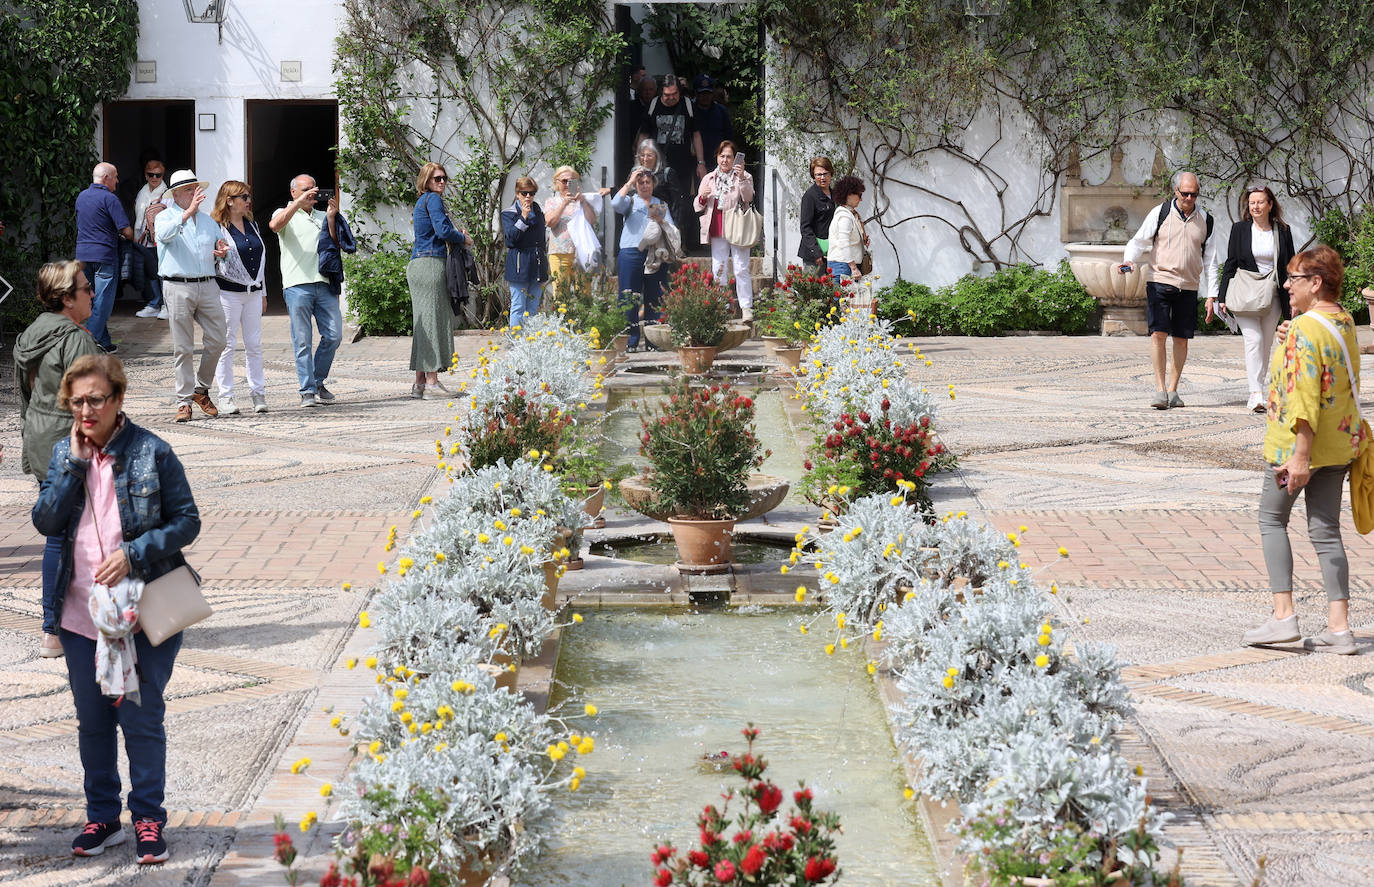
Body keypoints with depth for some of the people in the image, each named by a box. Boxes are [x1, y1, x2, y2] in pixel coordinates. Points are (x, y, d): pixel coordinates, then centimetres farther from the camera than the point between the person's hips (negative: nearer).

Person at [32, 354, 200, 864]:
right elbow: (44, 522, -5)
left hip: (143, 611, -4)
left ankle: (148, 820, 14)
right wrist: (75, 463, -12)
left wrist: (134, 553, -17)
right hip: (80, 613, 4)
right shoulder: (64, 454, 5)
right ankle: (102, 819, 26)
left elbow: (187, 521, -6)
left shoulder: (151, 452, -7)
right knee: (92, 721, 13)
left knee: (141, 719, 1)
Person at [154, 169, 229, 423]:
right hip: (178, 287, -5)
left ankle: (201, 390, 19)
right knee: (183, 348, -2)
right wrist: (188, 212, -32)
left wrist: (222, 251, 4)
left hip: (207, 286, 5)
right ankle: (184, 402, 3)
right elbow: (164, 234, -21)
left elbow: (221, 243, 29)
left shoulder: (207, 219, 18)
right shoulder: (165, 217, 3)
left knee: (217, 341, 0)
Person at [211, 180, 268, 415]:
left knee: (254, 345, 6)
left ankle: (258, 393, 12)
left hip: (253, 292, 6)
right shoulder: (216, 227, -6)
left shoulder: (251, 225, 15)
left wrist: (263, 293, 21)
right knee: (227, 345, -2)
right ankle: (226, 397, 3)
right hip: (228, 292, -6)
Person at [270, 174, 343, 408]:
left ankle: (318, 382, 17)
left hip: (323, 283, 4)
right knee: (302, 340, -4)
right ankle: (307, 391, -1)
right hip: (297, 285, -4)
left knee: (333, 335, 1)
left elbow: (334, 246, 13)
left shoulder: (322, 217, 21)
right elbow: (275, 225, -14)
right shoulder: (285, 214, 9)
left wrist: (331, 218, 1)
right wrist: (299, 202, -16)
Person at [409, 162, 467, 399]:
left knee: (423, 321, 9)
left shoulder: (421, 202, 21)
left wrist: (456, 234, 13)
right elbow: (443, 230, -17)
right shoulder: (433, 199, -7)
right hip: (431, 263, -9)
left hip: (417, 265, 9)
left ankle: (419, 382, 10)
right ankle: (432, 380, -10)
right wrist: (463, 237, -1)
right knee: (432, 319, -9)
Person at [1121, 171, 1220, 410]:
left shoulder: (1205, 220, 8)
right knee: (1158, 334, -12)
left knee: (1181, 339, 4)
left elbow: (1209, 260, 12)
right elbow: (1139, 241, 1)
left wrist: (1211, 294, 8)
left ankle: (1172, 390, 13)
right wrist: (1129, 260, -20)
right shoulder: (1160, 213, 0)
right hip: (1160, 281, -2)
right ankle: (1160, 390, -9)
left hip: (1189, 287, 3)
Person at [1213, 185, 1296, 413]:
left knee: (1266, 344, 4)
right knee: (1254, 339, -17)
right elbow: (1230, 265, 5)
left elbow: (1289, 268, 10)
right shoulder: (1239, 229, 4)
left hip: (1272, 297, 2)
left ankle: (1256, 394, 12)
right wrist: (1223, 298, 0)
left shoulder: (1283, 232, 8)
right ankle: (1256, 394, -24)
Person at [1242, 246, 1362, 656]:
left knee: (1271, 518, 9)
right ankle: (1339, 628, 4)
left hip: (1298, 442, -8)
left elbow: (1306, 397, -24)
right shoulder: (1345, 323, 9)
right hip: (1339, 444, 8)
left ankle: (1284, 615, 3)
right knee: (1326, 530, 9)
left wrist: (1300, 457, -25)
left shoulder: (1306, 329, -20)